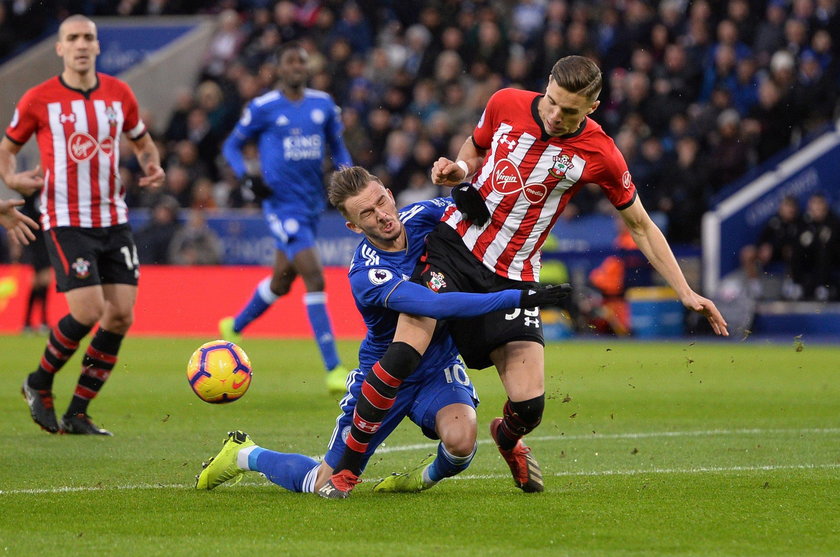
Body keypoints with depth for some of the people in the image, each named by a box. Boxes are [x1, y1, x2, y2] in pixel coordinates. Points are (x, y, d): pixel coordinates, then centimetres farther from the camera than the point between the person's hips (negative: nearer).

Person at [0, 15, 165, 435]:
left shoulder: (119, 94, 6)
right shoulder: (39, 99, -4)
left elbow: (141, 140, 22)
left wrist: (152, 166, 1)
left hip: (113, 219, 5)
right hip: (65, 222, -5)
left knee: (121, 316, -3)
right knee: (88, 312, -17)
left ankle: (77, 413, 9)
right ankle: (38, 385, 9)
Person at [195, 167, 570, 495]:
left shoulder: (423, 216, -12)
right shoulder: (366, 274, -30)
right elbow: (436, 305, -43)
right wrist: (519, 298, -46)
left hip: (438, 371, 3)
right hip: (382, 376, -3)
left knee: (460, 440, -30)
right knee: (326, 486, 3)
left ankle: (429, 476, 7)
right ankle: (243, 454, 31)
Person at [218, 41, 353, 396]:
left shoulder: (323, 105, 7)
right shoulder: (262, 109, -5)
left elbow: (337, 147, 19)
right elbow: (231, 146, 5)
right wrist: (247, 176, -12)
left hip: (311, 205, 6)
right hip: (282, 204, -6)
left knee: (281, 281, 19)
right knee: (314, 278, -18)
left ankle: (235, 327, 46)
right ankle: (333, 369, -17)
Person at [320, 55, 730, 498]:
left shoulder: (600, 155, -8)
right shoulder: (506, 104, -5)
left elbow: (640, 226, 4)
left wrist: (686, 293, 2)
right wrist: (457, 170, -5)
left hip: (512, 278, 0)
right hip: (454, 245, 0)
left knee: (528, 405, -8)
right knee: (403, 352, -22)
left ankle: (507, 438, 32)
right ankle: (344, 467, -8)